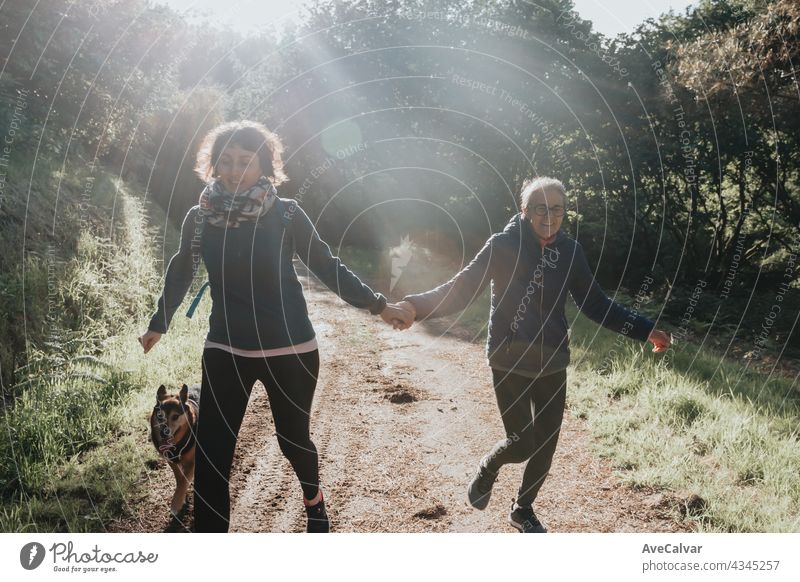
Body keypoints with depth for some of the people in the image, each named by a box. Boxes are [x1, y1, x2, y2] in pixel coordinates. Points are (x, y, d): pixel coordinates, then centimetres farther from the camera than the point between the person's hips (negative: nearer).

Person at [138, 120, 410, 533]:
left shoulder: (286, 214, -8)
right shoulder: (199, 218, -2)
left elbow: (327, 266, 0)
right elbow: (180, 274, 14)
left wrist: (376, 304, -1)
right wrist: (159, 325, 23)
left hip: (290, 350, -1)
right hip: (225, 351, 2)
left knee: (292, 438, 14)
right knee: (210, 454, -5)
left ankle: (313, 498, 48)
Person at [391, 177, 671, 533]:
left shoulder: (570, 251, 0)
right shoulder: (503, 246, -11)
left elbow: (595, 303, 8)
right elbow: (462, 287, -15)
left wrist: (644, 330, 4)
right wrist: (417, 306, -31)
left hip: (552, 364, 4)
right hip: (510, 362, -4)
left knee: (546, 445, 10)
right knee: (522, 444, -7)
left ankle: (523, 510, 36)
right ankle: (487, 470, 30)